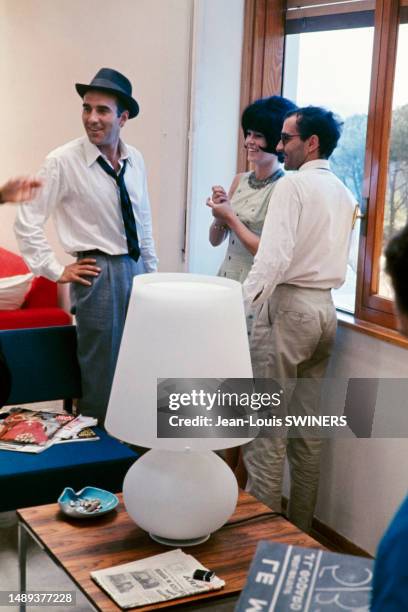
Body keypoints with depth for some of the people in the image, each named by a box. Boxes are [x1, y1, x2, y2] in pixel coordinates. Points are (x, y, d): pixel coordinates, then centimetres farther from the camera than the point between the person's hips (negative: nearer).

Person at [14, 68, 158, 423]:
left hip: (137, 268, 6)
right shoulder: (63, 161, -11)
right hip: (99, 274, -5)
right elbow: (27, 222, -9)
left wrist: (152, 271, 16)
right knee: (101, 371, 2)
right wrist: (56, 271, -8)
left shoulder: (135, 160, 6)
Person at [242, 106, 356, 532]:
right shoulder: (344, 194, 14)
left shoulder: (292, 185, -10)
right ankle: (300, 528, 21)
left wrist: (238, 307, -25)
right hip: (325, 308, 8)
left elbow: (273, 257, -22)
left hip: (288, 306, -8)